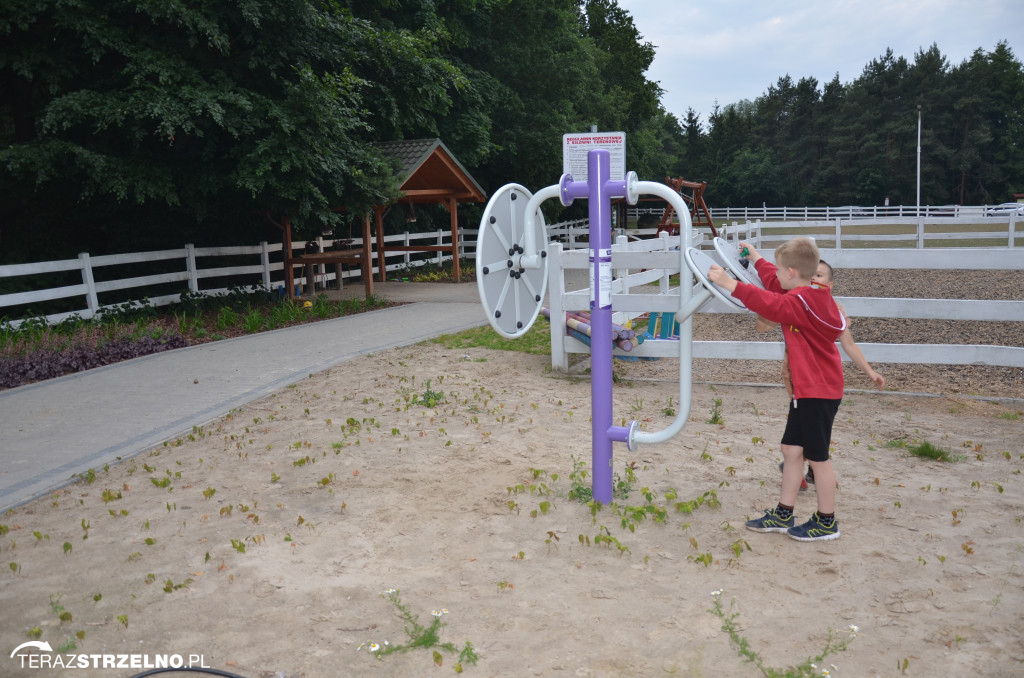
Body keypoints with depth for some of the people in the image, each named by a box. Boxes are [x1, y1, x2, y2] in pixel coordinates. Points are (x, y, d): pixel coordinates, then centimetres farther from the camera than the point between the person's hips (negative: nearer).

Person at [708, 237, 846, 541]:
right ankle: (783, 515, 23)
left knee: (817, 457, 2)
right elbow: (776, 286, 25)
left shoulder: (804, 302, -22)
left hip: (819, 391, -10)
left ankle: (826, 522, 17)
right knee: (792, 449, 13)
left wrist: (731, 284, -36)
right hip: (806, 389, 10)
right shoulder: (809, 295, 9)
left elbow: (772, 304, -36)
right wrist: (756, 259, 34)